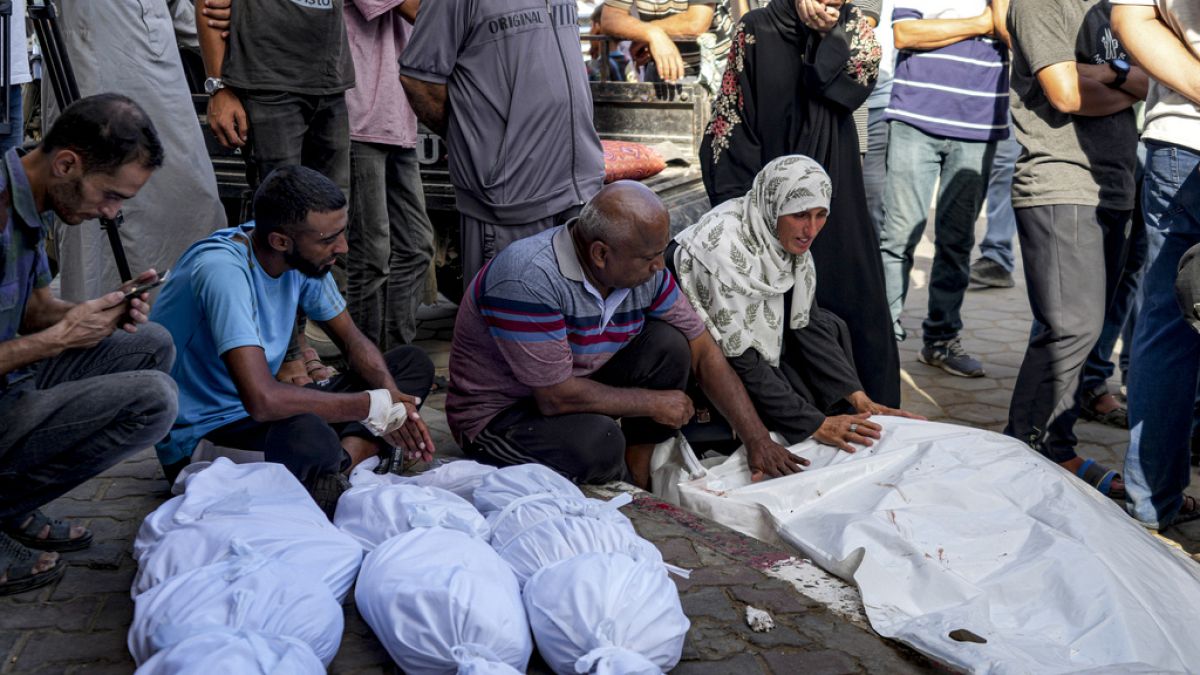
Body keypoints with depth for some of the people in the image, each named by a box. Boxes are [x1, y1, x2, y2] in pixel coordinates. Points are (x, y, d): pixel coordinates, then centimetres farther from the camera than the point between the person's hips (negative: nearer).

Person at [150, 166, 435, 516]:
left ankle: (340, 463, -17)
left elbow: (354, 341, 7)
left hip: (258, 411, 9)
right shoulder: (223, 270, -27)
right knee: (311, 437, -41)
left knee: (414, 364, 1)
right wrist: (373, 406, -26)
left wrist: (395, 402, -13)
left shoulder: (304, 258, -4)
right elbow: (263, 400, -36)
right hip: (200, 436, -9)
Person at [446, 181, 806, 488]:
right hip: (499, 414, -7)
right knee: (599, 440, -34)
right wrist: (651, 403, -18)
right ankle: (625, 483, 1)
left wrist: (758, 441, -7)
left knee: (667, 342, -11)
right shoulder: (530, 280, -32)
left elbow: (705, 353, -3)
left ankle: (638, 467, -1)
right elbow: (557, 397, -31)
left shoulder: (645, 270, -9)